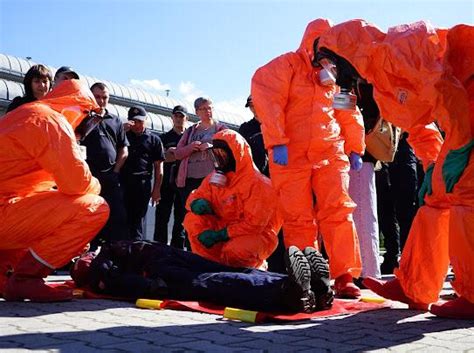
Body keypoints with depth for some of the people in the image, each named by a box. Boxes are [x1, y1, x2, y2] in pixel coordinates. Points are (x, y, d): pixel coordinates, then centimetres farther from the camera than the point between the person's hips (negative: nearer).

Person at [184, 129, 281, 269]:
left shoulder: (257, 183, -18)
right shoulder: (215, 177, 3)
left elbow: (255, 224, -23)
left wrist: (221, 235, -25)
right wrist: (197, 203, -19)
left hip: (257, 235, -5)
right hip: (225, 228, 6)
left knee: (234, 251, -37)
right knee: (192, 219, -14)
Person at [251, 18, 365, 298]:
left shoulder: (334, 76, 18)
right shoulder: (286, 66, 1)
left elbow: (349, 114, 23)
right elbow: (267, 100, -12)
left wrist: (355, 149, 16)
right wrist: (277, 143, -19)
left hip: (330, 154, 4)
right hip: (291, 156, -3)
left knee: (339, 212, -9)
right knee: (298, 220, -2)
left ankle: (345, 277, -6)